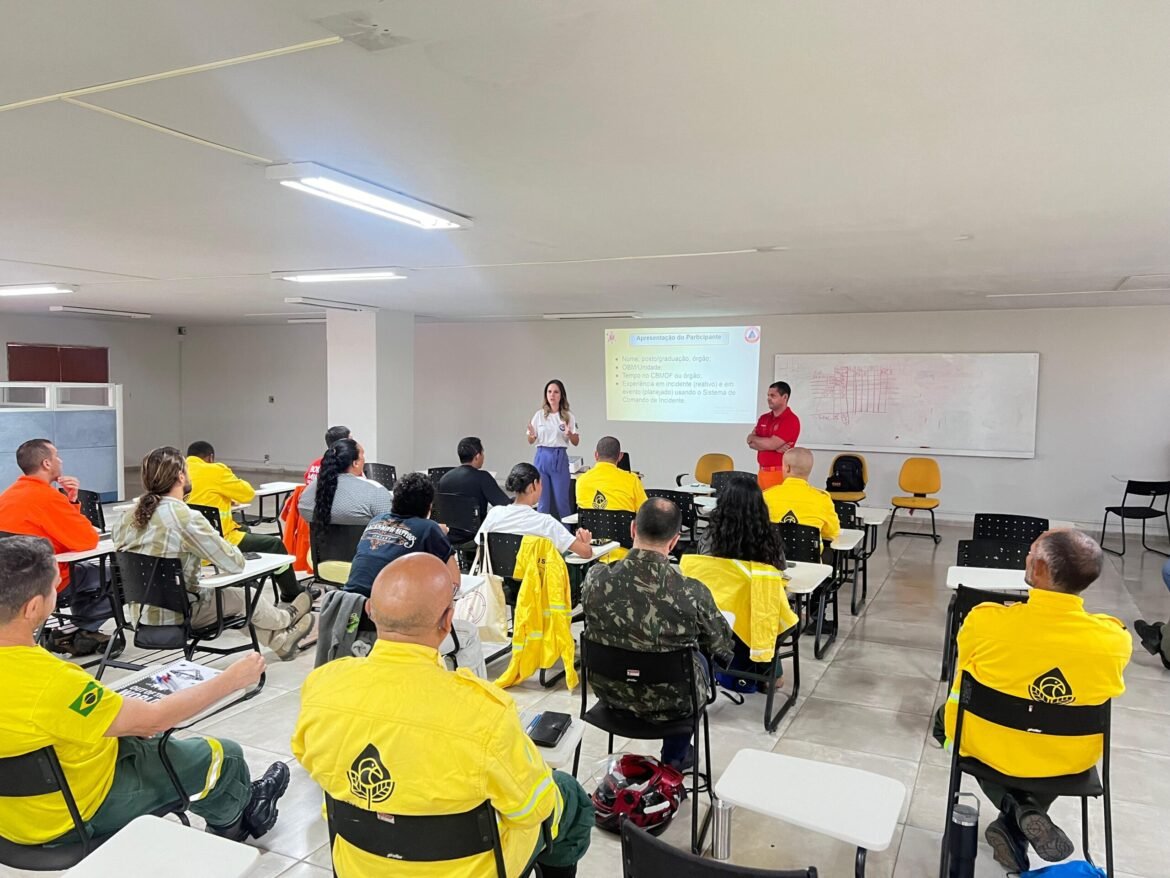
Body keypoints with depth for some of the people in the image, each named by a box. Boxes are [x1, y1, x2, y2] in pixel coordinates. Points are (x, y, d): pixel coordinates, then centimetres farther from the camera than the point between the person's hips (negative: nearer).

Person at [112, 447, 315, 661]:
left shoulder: (132, 514, -4)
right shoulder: (186, 518, -24)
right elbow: (235, 564, -19)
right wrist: (232, 552, 5)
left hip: (139, 614, 7)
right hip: (174, 617, -7)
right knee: (241, 594, 16)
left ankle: (280, 639, 41)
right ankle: (286, 618, 47)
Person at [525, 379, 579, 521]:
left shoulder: (568, 416, 1)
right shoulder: (539, 415, 4)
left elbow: (576, 442, 4)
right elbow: (531, 441, 8)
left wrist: (569, 434, -17)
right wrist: (532, 435, -14)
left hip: (560, 458, -1)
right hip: (542, 457, 1)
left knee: (561, 500, 1)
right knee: (542, 500, 6)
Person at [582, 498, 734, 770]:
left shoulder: (596, 579, -22)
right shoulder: (692, 593, -29)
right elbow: (721, 649, -9)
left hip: (610, 695, 3)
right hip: (668, 705, -3)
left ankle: (674, 755, 51)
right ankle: (675, 759, 46)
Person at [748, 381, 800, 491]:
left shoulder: (791, 420, -10)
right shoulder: (763, 418, 12)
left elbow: (771, 444, -17)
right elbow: (752, 443, 3)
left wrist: (753, 437, 2)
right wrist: (776, 447, -12)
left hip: (779, 473, -7)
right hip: (762, 472, 7)